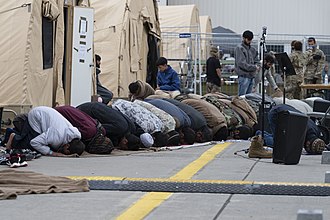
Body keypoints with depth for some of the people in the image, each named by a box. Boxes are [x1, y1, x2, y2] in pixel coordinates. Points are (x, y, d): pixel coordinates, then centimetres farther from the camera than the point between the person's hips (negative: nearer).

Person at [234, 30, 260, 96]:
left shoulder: (252, 49, 16)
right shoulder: (239, 48, -6)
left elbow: (256, 61, 19)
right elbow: (241, 63, -15)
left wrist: (256, 65, -5)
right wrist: (254, 67, -18)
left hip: (251, 76, 7)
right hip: (244, 76, -7)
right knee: (242, 96, -8)